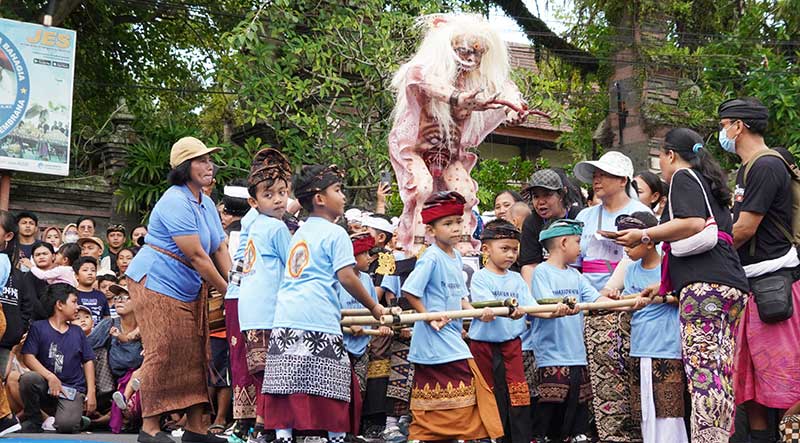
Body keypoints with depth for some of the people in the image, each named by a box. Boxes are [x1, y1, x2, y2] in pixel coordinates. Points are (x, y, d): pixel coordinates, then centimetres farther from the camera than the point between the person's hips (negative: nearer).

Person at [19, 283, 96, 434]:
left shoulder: (77, 331, 15)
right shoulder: (38, 328, 3)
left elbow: (88, 361, 14)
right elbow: (28, 357, -7)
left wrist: (91, 392, 2)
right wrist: (50, 377, -21)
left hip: (73, 389, 1)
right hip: (46, 387, 0)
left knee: (66, 425, -28)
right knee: (28, 379, -35)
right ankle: (33, 421, -10)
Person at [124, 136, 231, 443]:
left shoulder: (206, 204, 12)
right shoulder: (176, 202, -19)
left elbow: (220, 250, 8)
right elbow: (196, 256, -21)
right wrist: (226, 291, -16)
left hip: (189, 290, 10)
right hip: (156, 284, -9)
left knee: (195, 355, 7)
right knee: (163, 354, -10)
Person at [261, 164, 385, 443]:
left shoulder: (300, 233, 23)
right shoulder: (335, 233, 0)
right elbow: (346, 276, -9)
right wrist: (373, 307, 2)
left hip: (285, 321, 7)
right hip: (319, 324, -7)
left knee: (287, 392, 4)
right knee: (330, 390, -1)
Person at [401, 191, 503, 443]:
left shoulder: (456, 257, 12)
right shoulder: (431, 258, -15)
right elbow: (409, 291, -20)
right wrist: (430, 317, -17)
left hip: (452, 335, 9)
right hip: (436, 338, -9)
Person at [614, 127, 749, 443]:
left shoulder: (683, 177, 5)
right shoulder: (708, 183, 31)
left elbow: (693, 224, -13)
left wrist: (645, 236, -4)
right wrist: (666, 285, 37)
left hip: (705, 285, -9)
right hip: (732, 286, 9)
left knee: (702, 373, -16)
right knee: (721, 376, 4)